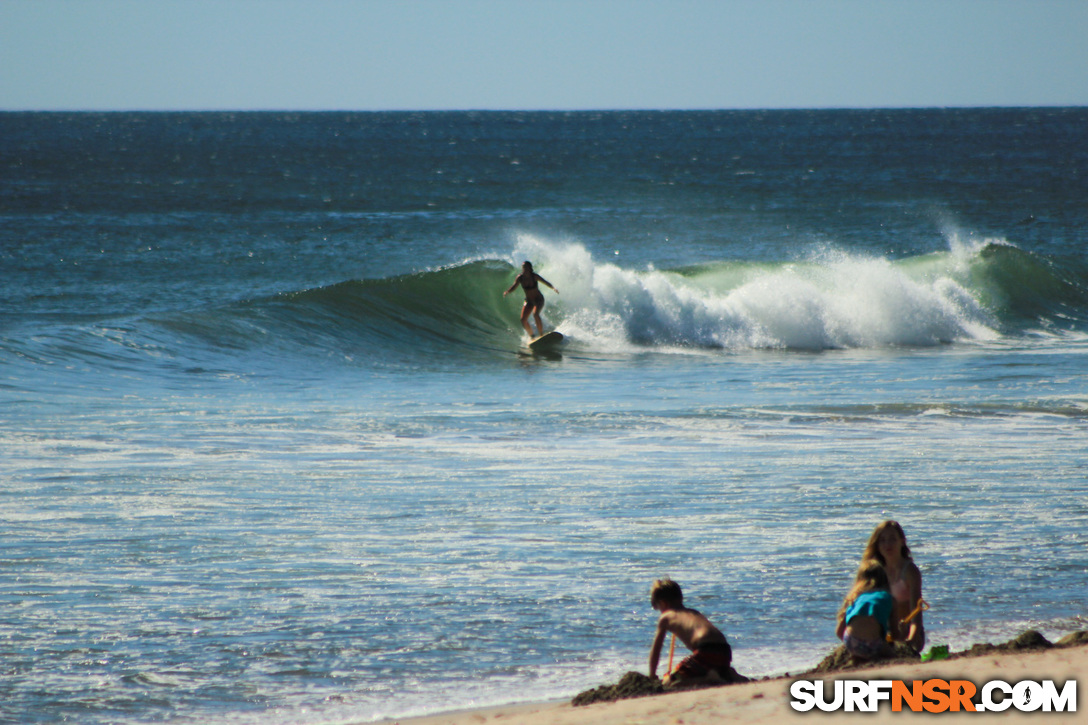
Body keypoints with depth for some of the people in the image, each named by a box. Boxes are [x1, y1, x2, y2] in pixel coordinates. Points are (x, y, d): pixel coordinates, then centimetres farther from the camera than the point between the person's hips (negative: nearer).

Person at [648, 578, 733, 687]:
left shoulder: (665, 617, 13)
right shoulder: (695, 613, 33)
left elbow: (655, 650, 18)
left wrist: (652, 676, 28)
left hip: (706, 652, -7)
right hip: (724, 651, 7)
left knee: (668, 682, -2)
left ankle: (707, 679, -21)